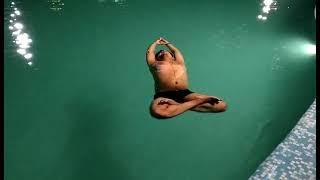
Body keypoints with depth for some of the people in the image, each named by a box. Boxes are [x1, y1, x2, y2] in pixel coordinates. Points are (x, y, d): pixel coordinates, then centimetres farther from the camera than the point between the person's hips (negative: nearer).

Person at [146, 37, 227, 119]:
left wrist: (167, 43, 64)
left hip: (185, 93, 4)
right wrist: (156, 43, 56)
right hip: (164, 95, -3)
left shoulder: (179, 62, 32)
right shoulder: (155, 64, 25)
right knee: (158, 111, -43)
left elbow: (176, 50, 46)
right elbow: (149, 52, 36)